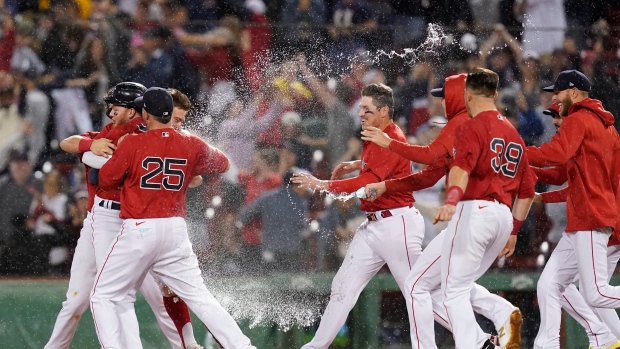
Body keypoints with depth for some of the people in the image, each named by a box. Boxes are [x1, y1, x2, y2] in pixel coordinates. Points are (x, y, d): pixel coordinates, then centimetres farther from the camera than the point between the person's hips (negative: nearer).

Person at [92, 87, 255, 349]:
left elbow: (106, 181, 2)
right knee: (200, 298, 8)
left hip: (138, 230, -4)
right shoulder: (191, 146, 4)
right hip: (176, 230, 4)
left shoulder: (132, 144, -8)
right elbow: (222, 164, 21)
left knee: (103, 297, 8)